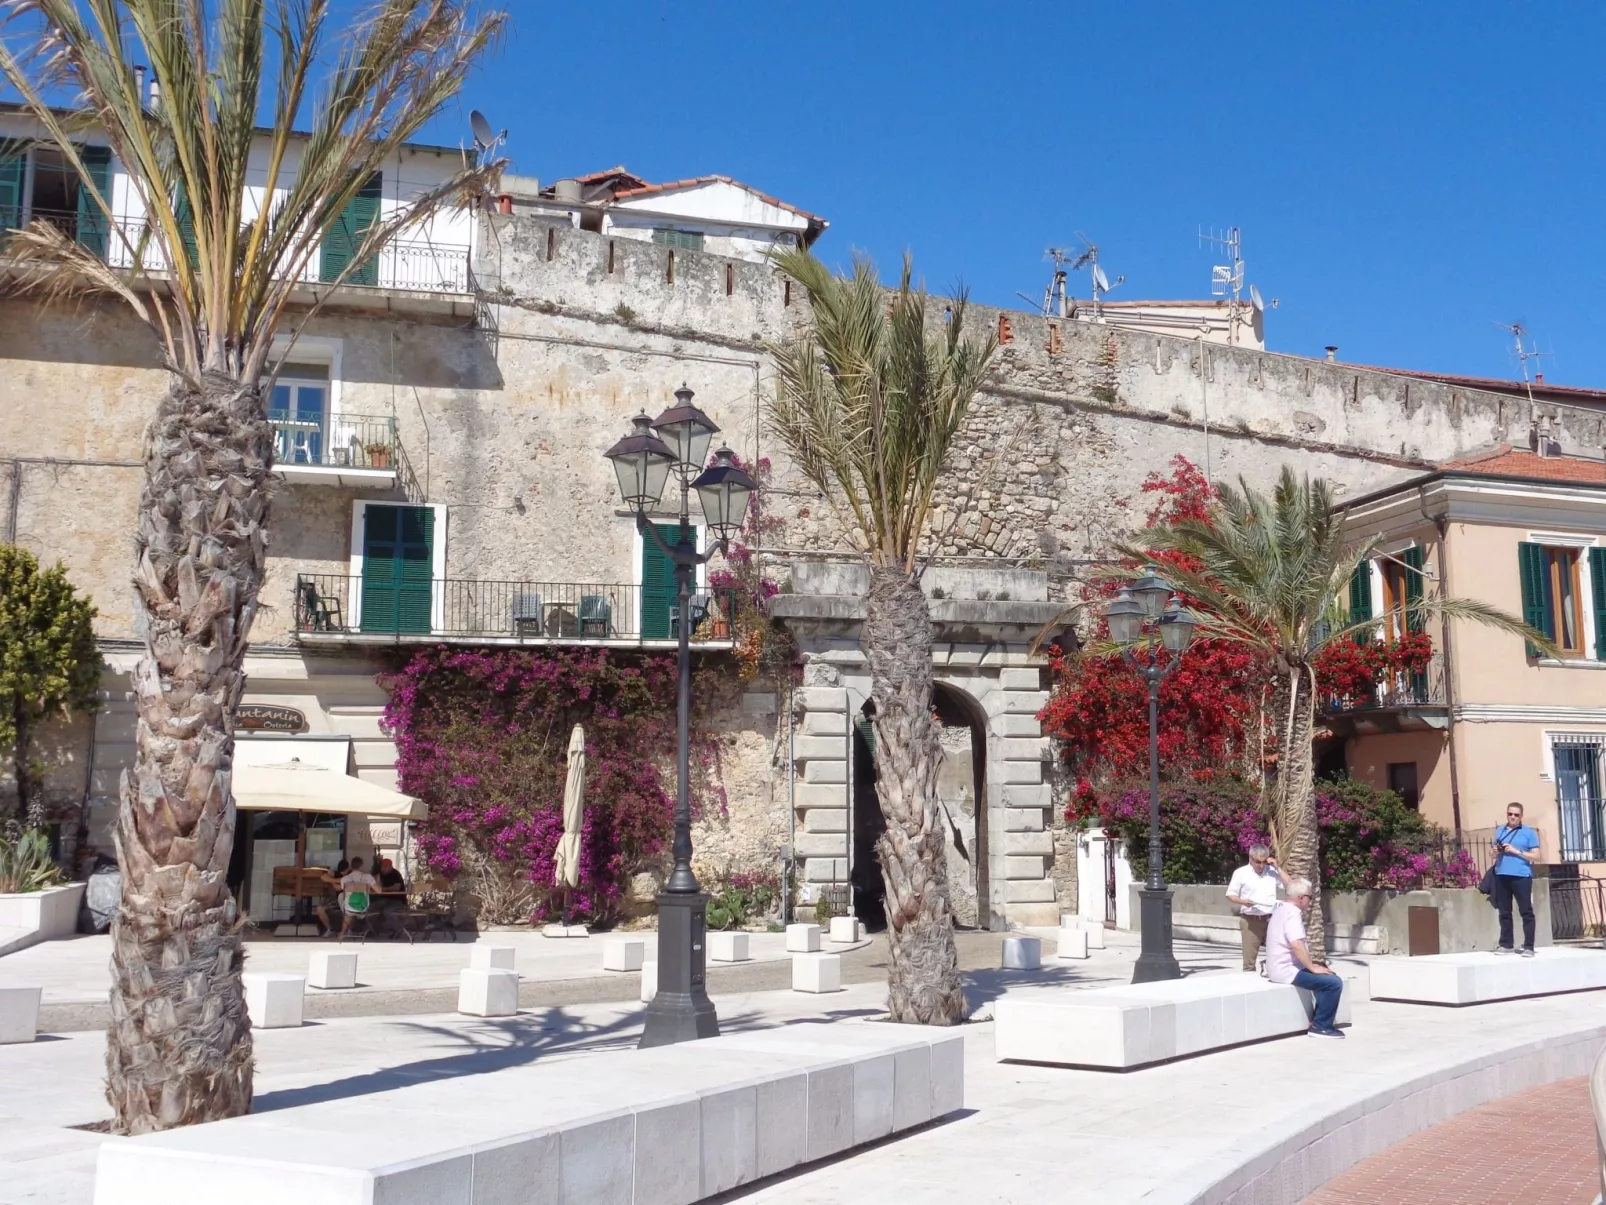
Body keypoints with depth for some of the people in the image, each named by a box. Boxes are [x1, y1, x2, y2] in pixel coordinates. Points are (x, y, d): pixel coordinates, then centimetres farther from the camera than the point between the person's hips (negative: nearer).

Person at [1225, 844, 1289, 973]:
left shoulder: (1272, 871, 10)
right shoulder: (1241, 873, 1)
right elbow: (1230, 895, 3)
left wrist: (1277, 867, 0)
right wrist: (1243, 902, -16)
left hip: (1271, 919, 3)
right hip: (1250, 921, -2)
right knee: (1249, 959, 0)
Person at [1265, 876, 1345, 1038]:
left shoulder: (1282, 908, 14)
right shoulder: (1293, 913, -19)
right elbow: (1297, 946, -30)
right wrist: (1312, 967, -19)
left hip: (1281, 967, 11)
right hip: (1287, 970, -11)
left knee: (1327, 975, 20)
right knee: (1334, 982, -17)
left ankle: (1319, 1019, 19)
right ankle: (1321, 1026, -5)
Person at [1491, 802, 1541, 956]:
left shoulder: (1529, 832, 1)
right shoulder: (1500, 831, 16)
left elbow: (1536, 856, -5)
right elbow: (1494, 853, 24)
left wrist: (1516, 851, -14)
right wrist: (1496, 851, 1)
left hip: (1521, 876, -5)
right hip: (1501, 876, 5)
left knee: (1526, 912, -3)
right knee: (1504, 912, 9)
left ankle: (1528, 947, -2)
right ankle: (1506, 944, 15)